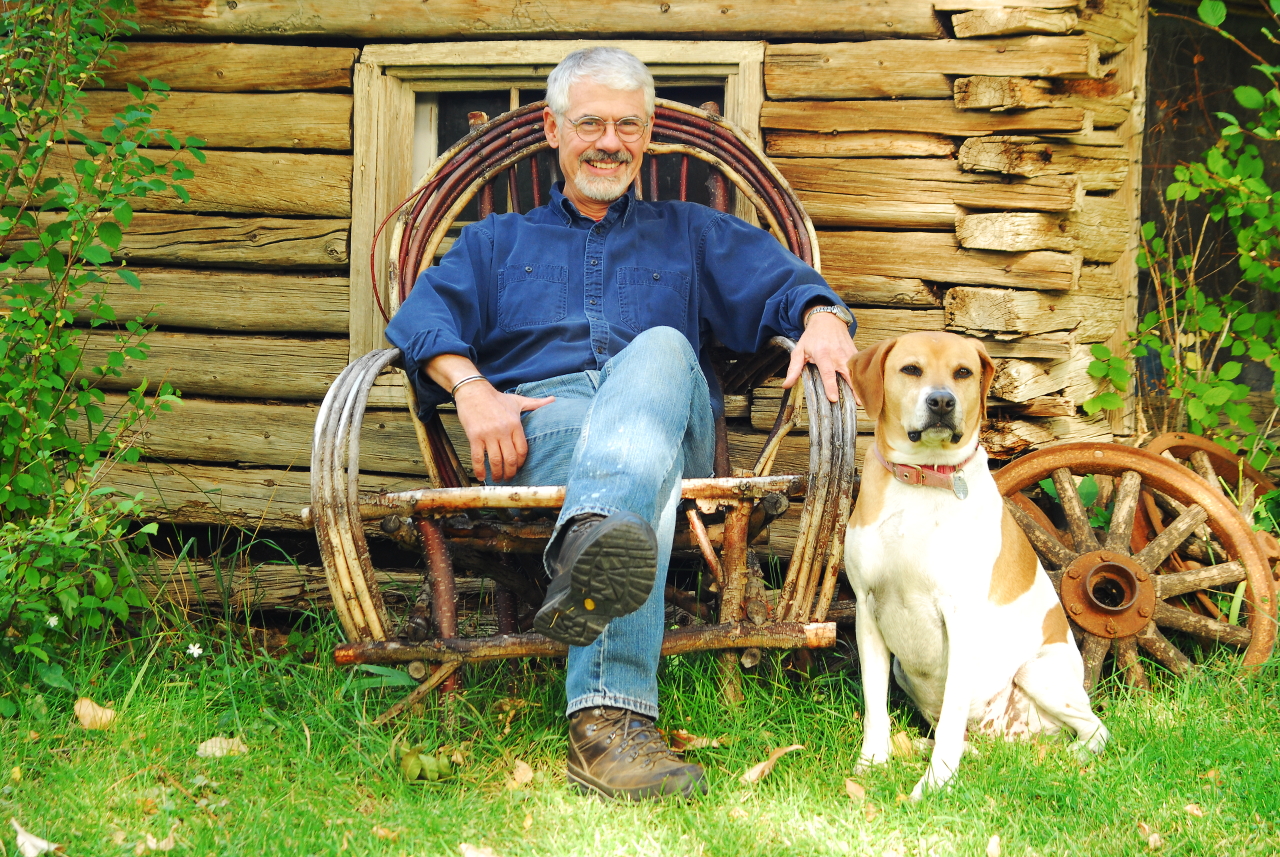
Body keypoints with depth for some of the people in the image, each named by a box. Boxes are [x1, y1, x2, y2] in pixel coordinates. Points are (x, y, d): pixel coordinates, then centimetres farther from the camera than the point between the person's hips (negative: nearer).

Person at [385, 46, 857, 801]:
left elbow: (781, 282, 15)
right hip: (538, 418, 0)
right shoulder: (499, 242, 33)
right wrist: (470, 386, -10)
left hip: (673, 422, 1)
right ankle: (610, 718, -67)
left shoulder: (693, 235, 34)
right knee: (631, 465, -40)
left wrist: (822, 320, -11)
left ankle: (588, 544, -71)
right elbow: (426, 314, 13)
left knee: (661, 349, -38)